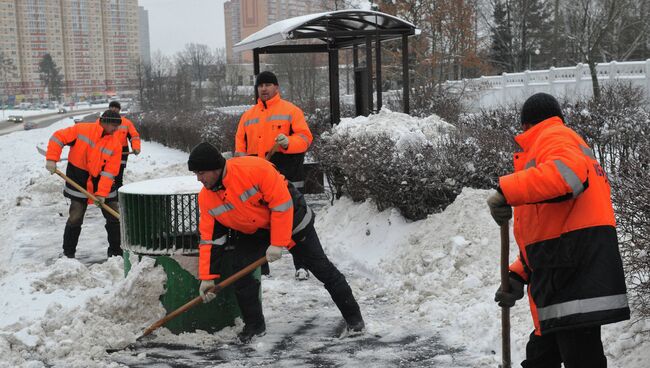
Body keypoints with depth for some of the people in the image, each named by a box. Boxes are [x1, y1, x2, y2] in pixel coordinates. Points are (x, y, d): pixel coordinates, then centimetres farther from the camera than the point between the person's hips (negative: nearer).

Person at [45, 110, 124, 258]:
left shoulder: (115, 145, -7)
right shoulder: (81, 129, -10)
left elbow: (109, 171, -13)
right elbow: (58, 137, -7)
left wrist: (102, 192, -20)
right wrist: (51, 159, -15)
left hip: (102, 183, 3)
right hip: (79, 180, -2)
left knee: (115, 217, 2)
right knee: (75, 218, -3)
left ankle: (115, 250, 19)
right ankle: (68, 252, 14)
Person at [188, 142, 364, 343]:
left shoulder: (254, 168, -34)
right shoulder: (206, 198, -14)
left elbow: (282, 203, -28)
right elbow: (209, 238, -8)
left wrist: (277, 243, -26)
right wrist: (207, 277, -12)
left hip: (290, 219, -5)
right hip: (253, 232, 5)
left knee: (322, 269, 1)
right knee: (239, 268, -15)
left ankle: (353, 316, 18)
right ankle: (254, 325, 4)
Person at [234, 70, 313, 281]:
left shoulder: (291, 111, 2)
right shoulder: (248, 116, 16)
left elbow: (305, 137, -7)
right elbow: (240, 142, 18)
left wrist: (288, 142, -25)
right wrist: (240, 156, -1)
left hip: (288, 178, -4)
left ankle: (301, 266, 5)